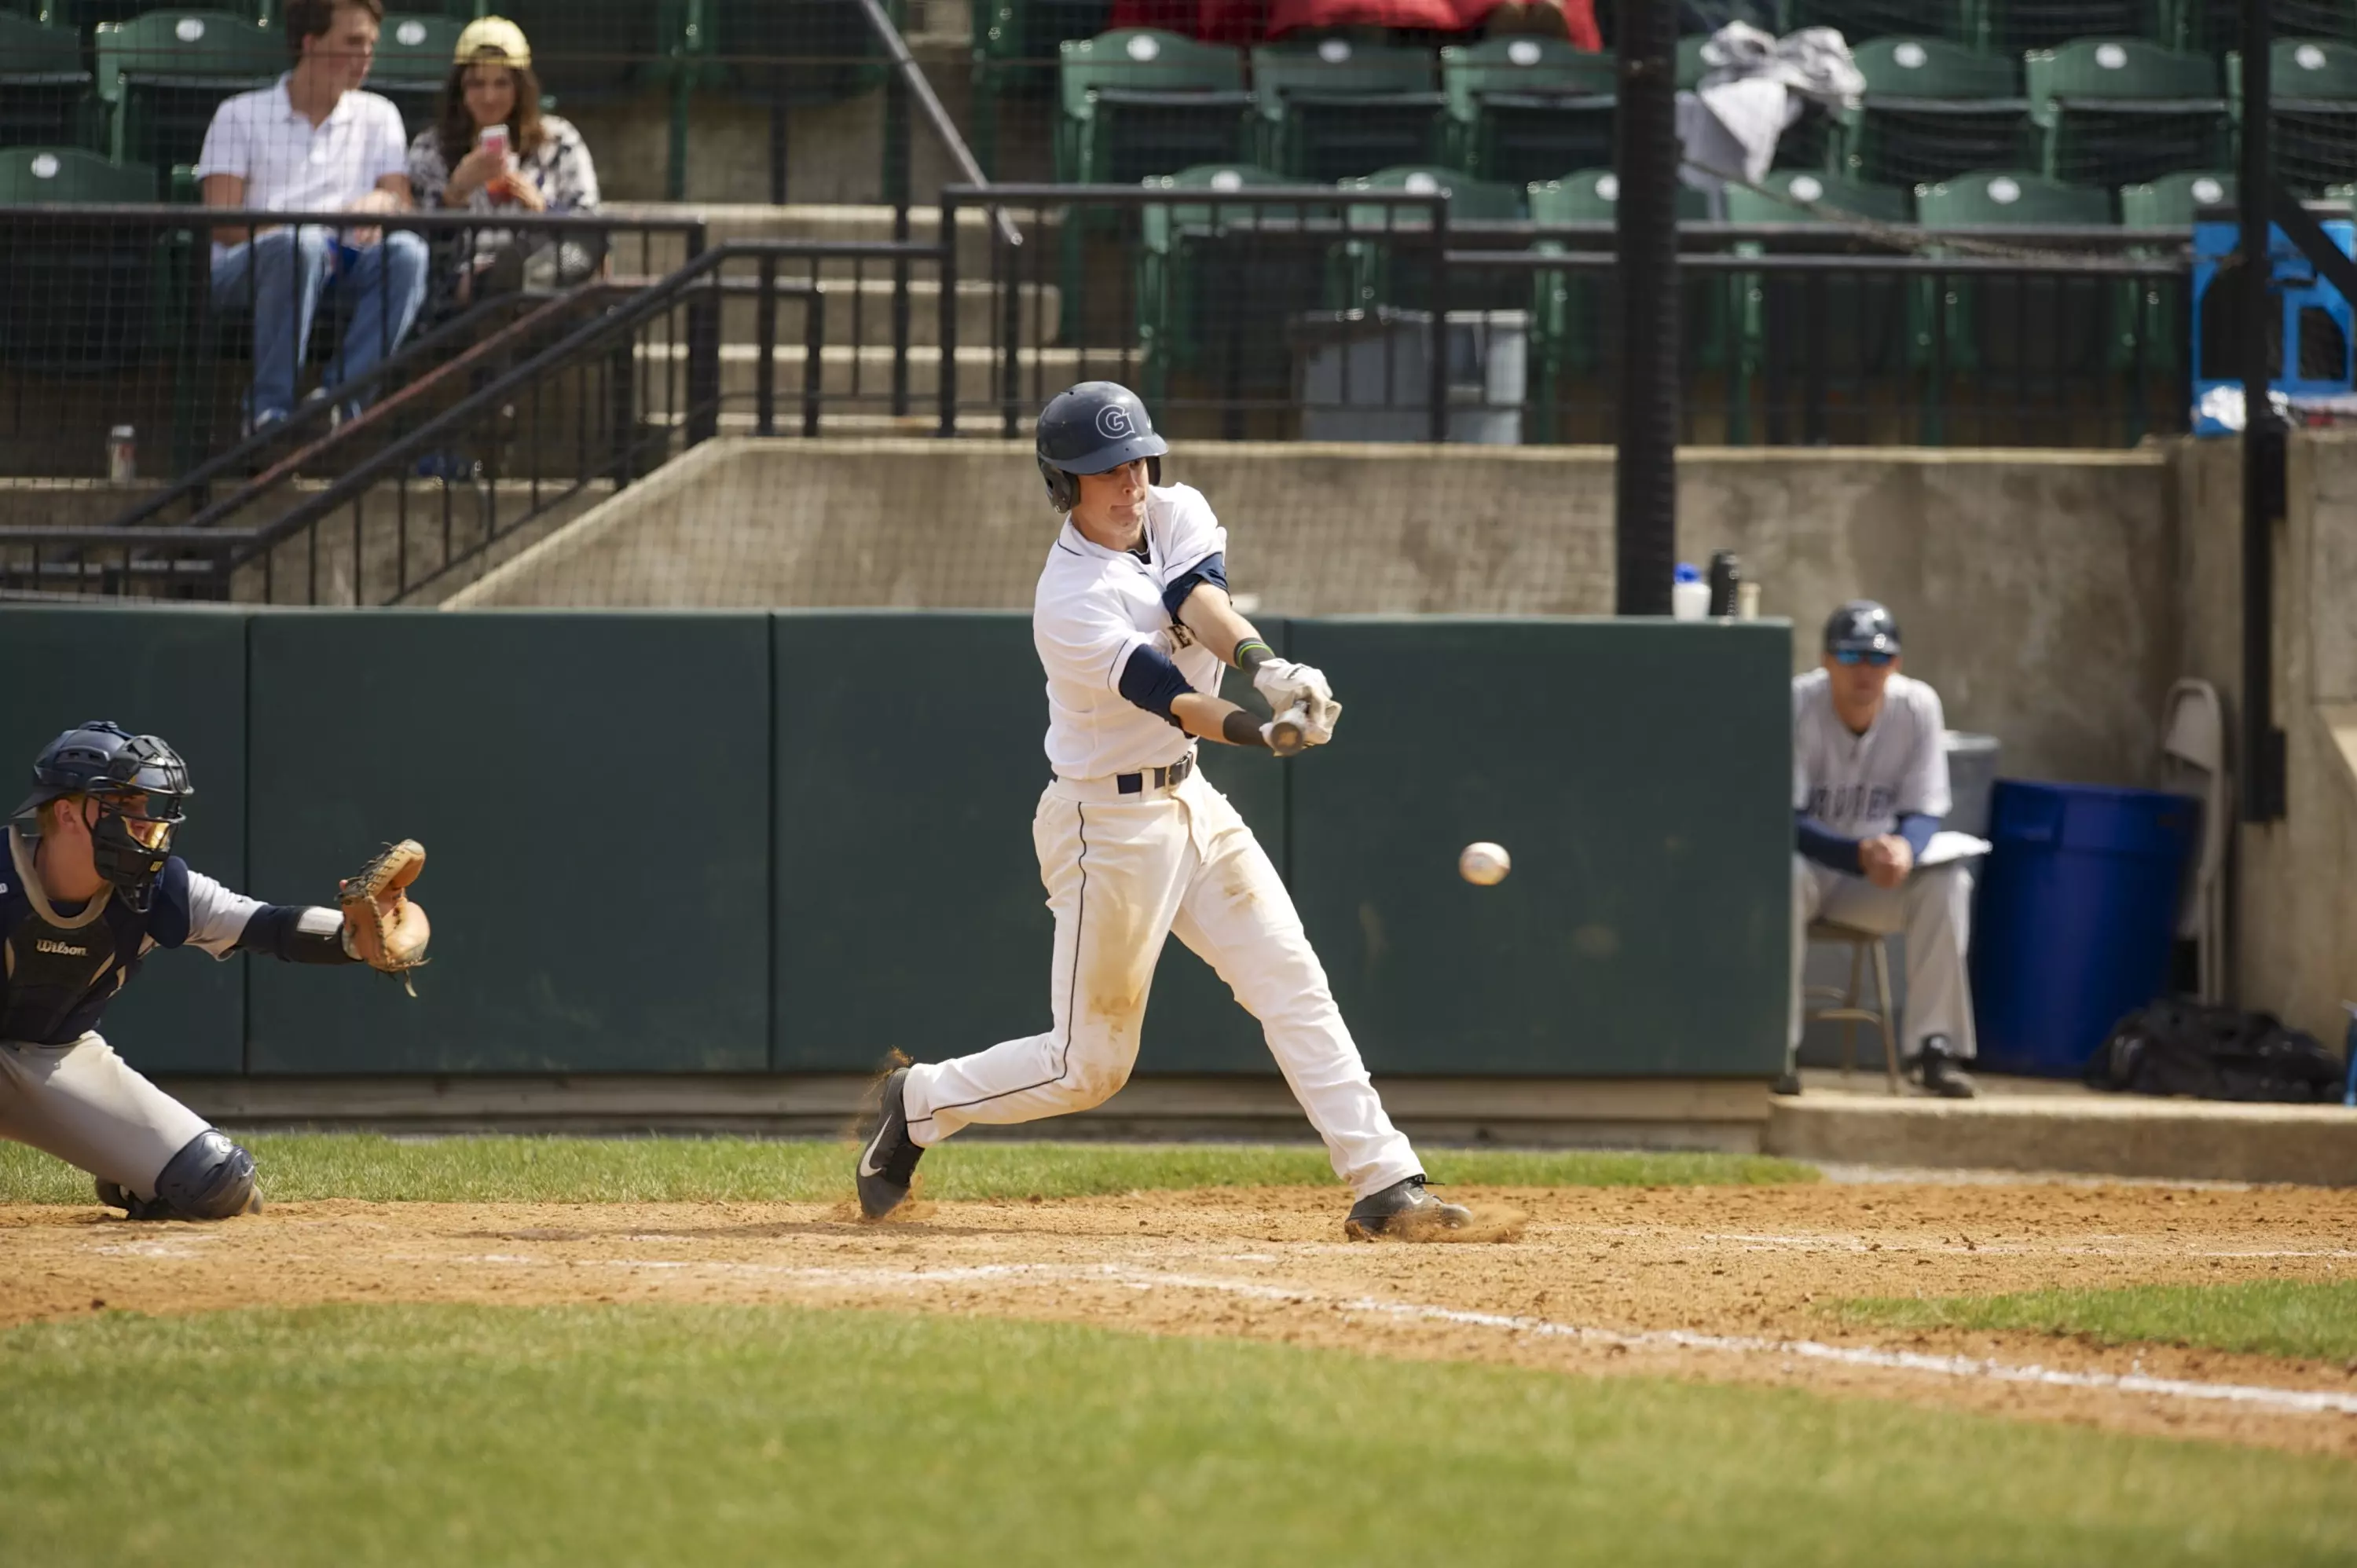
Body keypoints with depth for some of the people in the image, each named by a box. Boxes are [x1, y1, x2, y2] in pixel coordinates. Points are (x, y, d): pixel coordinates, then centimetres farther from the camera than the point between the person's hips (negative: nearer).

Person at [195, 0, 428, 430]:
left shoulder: (378, 116, 20)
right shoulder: (240, 116, 9)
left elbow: (401, 204, 8)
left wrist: (382, 203, -17)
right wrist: (278, 234, -22)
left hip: (340, 268, 3)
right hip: (242, 268, -3)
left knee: (406, 253, -29)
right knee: (301, 247, -38)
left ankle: (339, 398, -35)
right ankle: (271, 409, -37)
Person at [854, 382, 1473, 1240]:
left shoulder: (1176, 516, -1)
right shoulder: (1070, 606, -23)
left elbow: (1200, 603, -20)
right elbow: (1172, 701, -33)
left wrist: (1264, 665, -41)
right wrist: (1272, 728, -51)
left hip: (1191, 804, 7)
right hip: (1109, 825, -7)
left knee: (1292, 983, -2)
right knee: (1090, 1064, 1)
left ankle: (1384, 1184, -5)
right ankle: (919, 1104, 22)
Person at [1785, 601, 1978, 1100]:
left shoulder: (1918, 706, -10)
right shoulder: (1796, 705, -20)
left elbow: (1925, 812, -8)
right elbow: (1783, 821, -22)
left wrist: (1902, 848, -35)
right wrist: (1860, 854, -39)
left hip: (1879, 865, 3)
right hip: (1809, 857, -3)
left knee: (1948, 882, -25)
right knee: (1784, 876, -37)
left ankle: (1935, 1047, -20)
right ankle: (1779, 1049, -30)